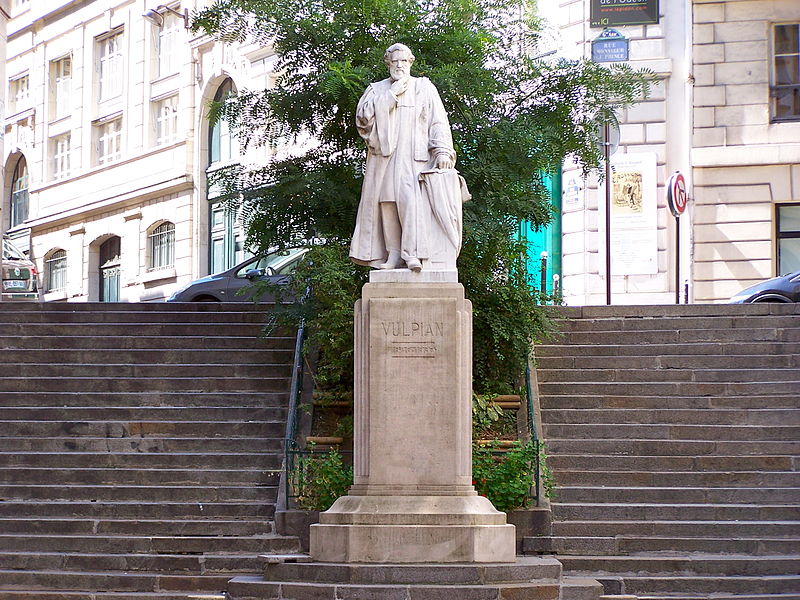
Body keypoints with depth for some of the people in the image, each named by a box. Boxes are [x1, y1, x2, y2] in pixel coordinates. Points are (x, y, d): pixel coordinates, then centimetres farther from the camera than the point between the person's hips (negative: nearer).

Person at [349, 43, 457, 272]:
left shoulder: (424, 88, 14)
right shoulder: (376, 90, 18)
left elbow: (438, 122, 5)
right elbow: (363, 116, 1)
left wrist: (442, 150, -9)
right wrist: (392, 94, -2)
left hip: (413, 157, -3)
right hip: (383, 156, 3)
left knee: (410, 199, -21)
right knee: (387, 202, -8)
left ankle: (412, 253, -26)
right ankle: (393, 255, -7)